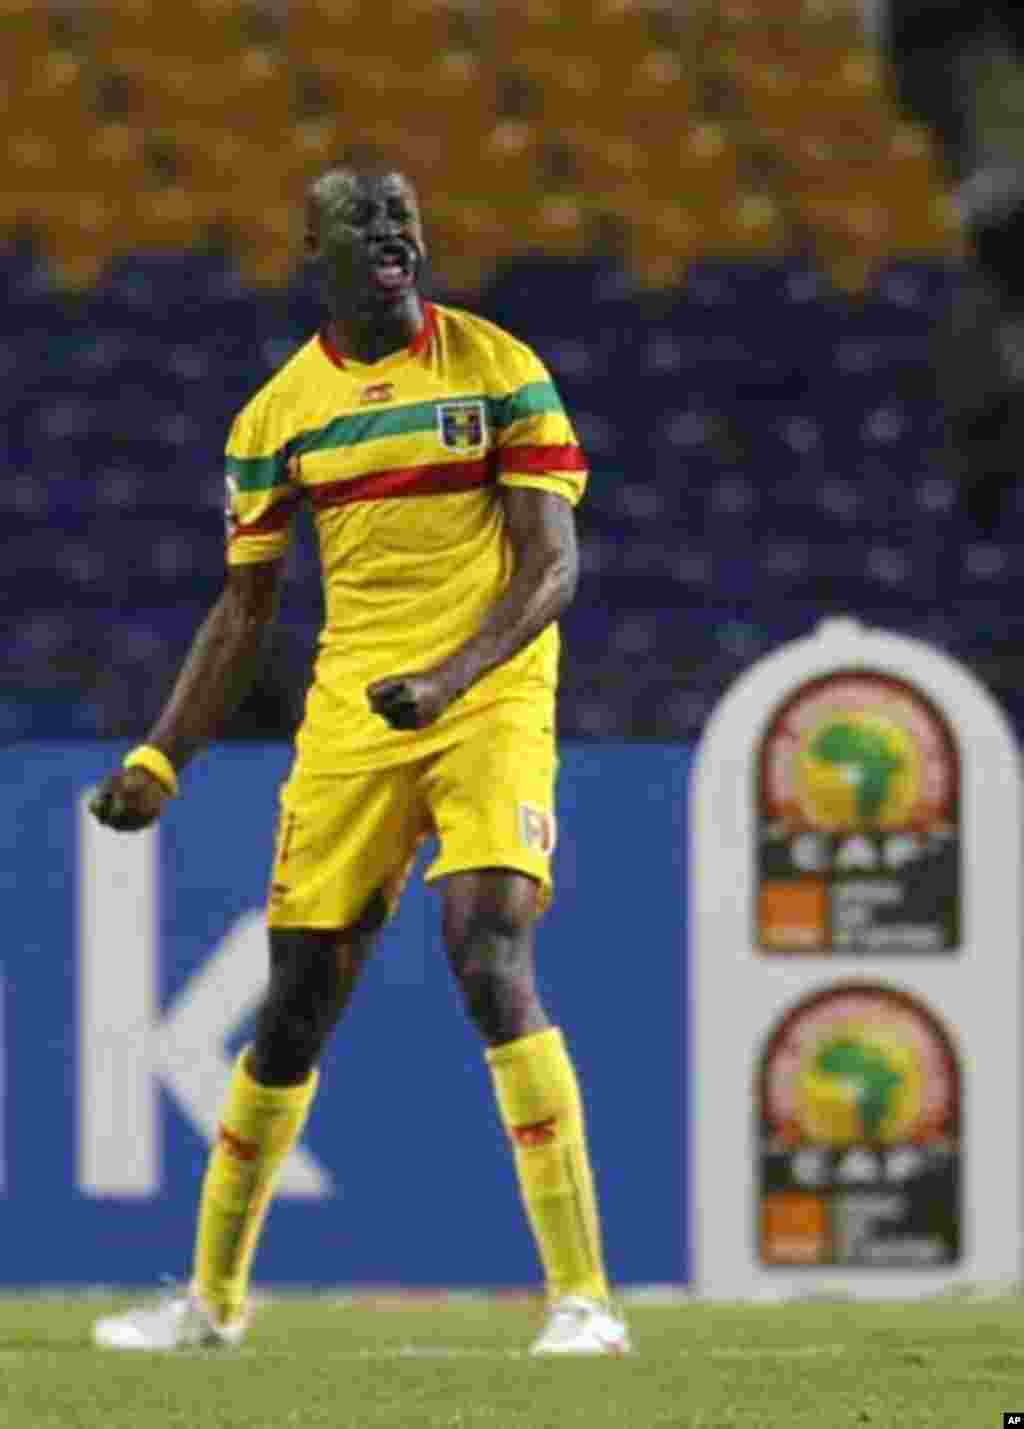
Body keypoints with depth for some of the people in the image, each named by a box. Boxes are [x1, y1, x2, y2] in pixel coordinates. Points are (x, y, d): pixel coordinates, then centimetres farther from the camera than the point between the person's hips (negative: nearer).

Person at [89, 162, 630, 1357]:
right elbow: (242, 611, 15)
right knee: (296, 1008, 5)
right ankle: (211, 1297, 21)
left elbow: (553, 566, -6)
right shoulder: (279, 415, 7)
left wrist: (449, 678, -21)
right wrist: (158, 761, 7)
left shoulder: (500, 374, -2)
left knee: (494, 975, -20)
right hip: (349, 718, 3)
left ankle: (582, 1296, -17)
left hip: (488, 706, -3)